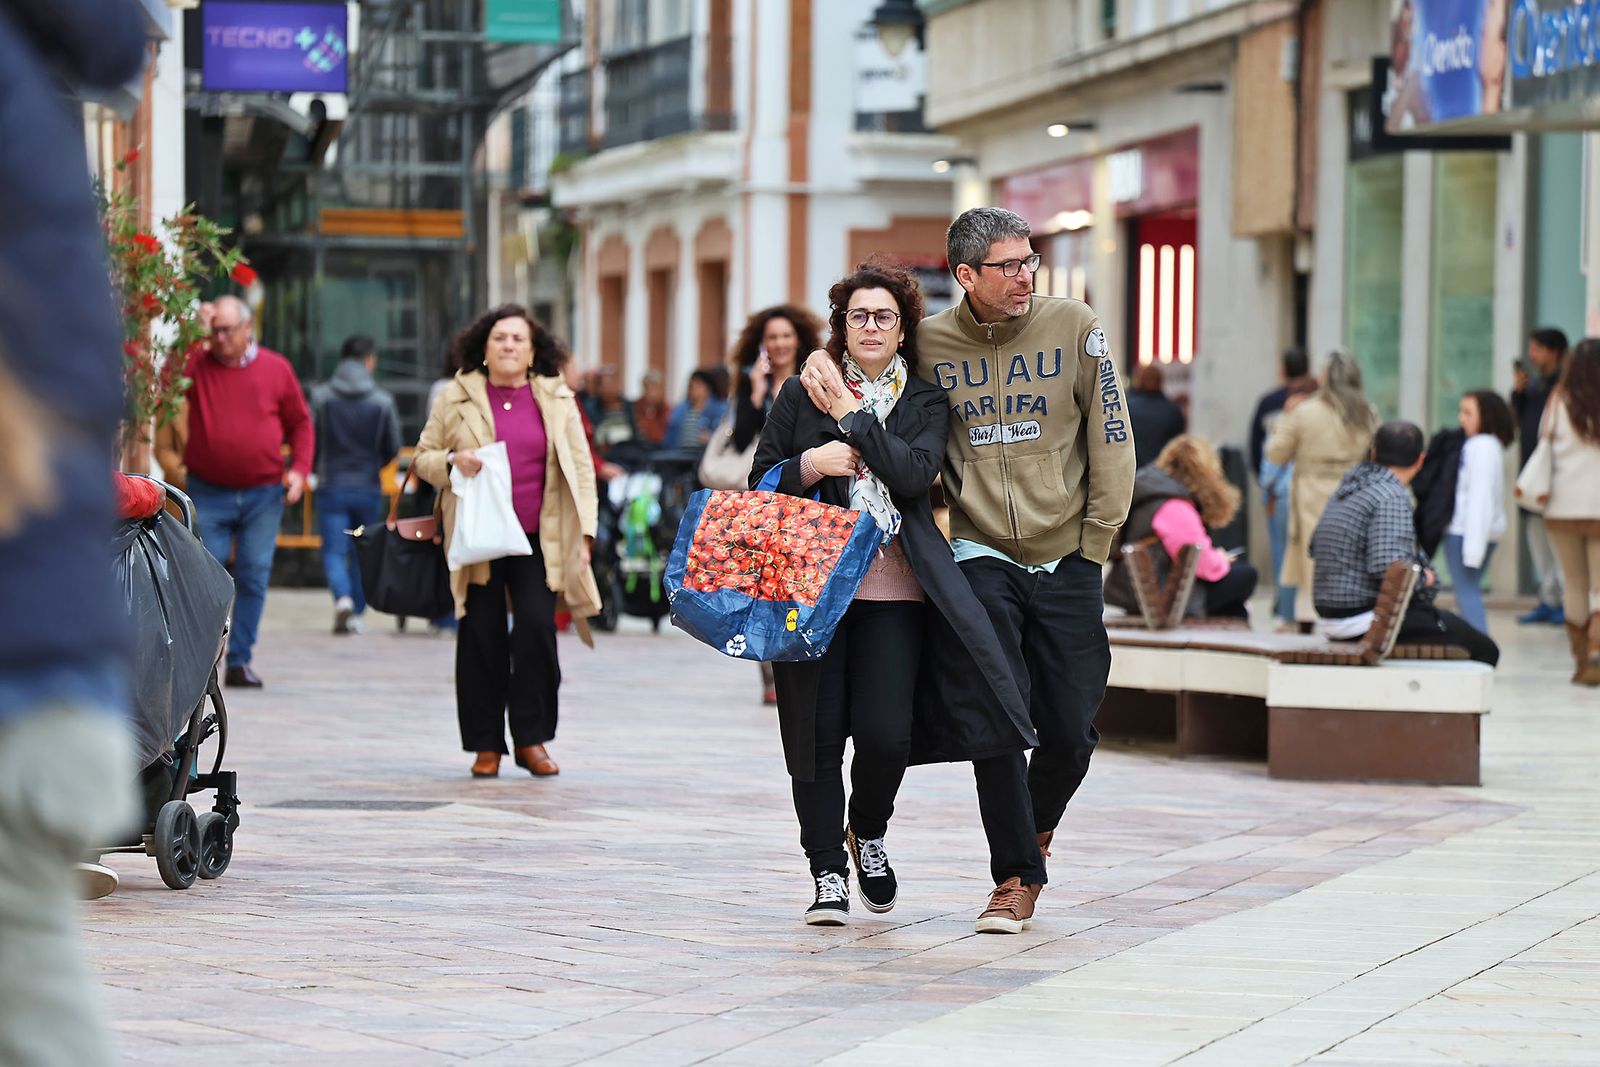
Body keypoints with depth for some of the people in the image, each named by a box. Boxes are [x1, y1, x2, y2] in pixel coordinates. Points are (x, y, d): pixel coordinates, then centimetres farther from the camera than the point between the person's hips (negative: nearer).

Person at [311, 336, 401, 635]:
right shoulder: (382, 401, -4)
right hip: (369, 489, 1)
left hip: (331, 487, -1)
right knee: (362, 553, 14)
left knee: (334, 551, 0)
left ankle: (343, 598, -25)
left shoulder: (321, 396, -5)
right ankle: (356, 614, 16)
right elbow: (393, 447, 3)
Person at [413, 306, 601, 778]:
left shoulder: (557, 400, 10)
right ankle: (486, 744, 9)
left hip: (538, 539, 0)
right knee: (482, 636, 0)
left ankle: (531, 738, -1)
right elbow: (422, 458, 12)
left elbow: (580, 467, 11)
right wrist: (452, 462, -11)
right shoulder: (456, 399, 7)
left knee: (536, 625, -12)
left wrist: (584, 530, 3)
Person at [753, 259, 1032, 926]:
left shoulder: (925, 402, 10)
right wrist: (810, 465, -8)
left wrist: (851, 414, -8)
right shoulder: (801, 394, 12)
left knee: (885, 732, -11)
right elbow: (761, 481, 11)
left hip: (892, 590, -1)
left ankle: (868, 834, 19)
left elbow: (914, 475, -8)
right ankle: (829, 875, 9)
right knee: (817, 732, -2)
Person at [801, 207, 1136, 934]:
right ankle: (1016, 876, 0)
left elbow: (1111, 445, 2)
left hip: (1066, 559, 1)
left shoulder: (1074, 328, -1)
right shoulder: (928, 342, -2)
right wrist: (822, 358, -5)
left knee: (1070, 729, 1)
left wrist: (1093, 547, 0)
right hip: (980, 558, -1)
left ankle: (1039, 826, 33)